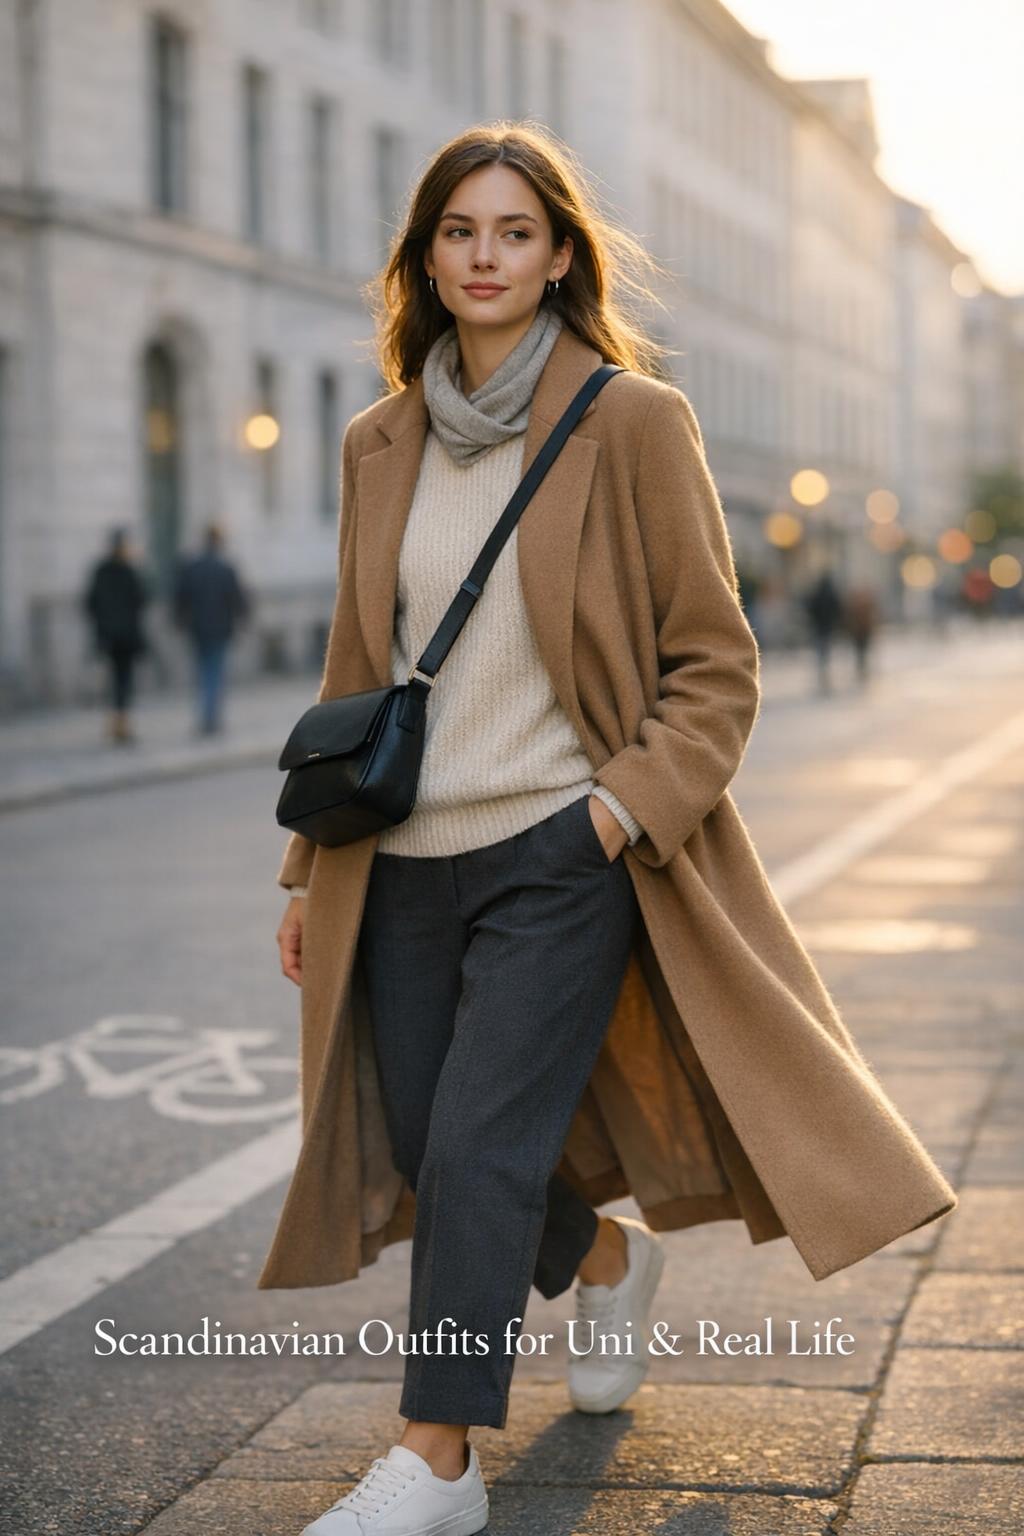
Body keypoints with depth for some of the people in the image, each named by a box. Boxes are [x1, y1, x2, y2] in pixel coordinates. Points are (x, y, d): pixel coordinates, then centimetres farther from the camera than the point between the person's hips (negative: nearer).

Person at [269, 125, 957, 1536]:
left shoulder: (633, 422, -5)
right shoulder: (383, 445, 9)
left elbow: (714, 664, -3)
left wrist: (625, 809, -15)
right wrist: (312, 870, 15)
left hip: (560, 855, -5)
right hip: (404, 862, 5)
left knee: (479, 1151, -11)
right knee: (428, 1153, 8)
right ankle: (608, 1260, 39)